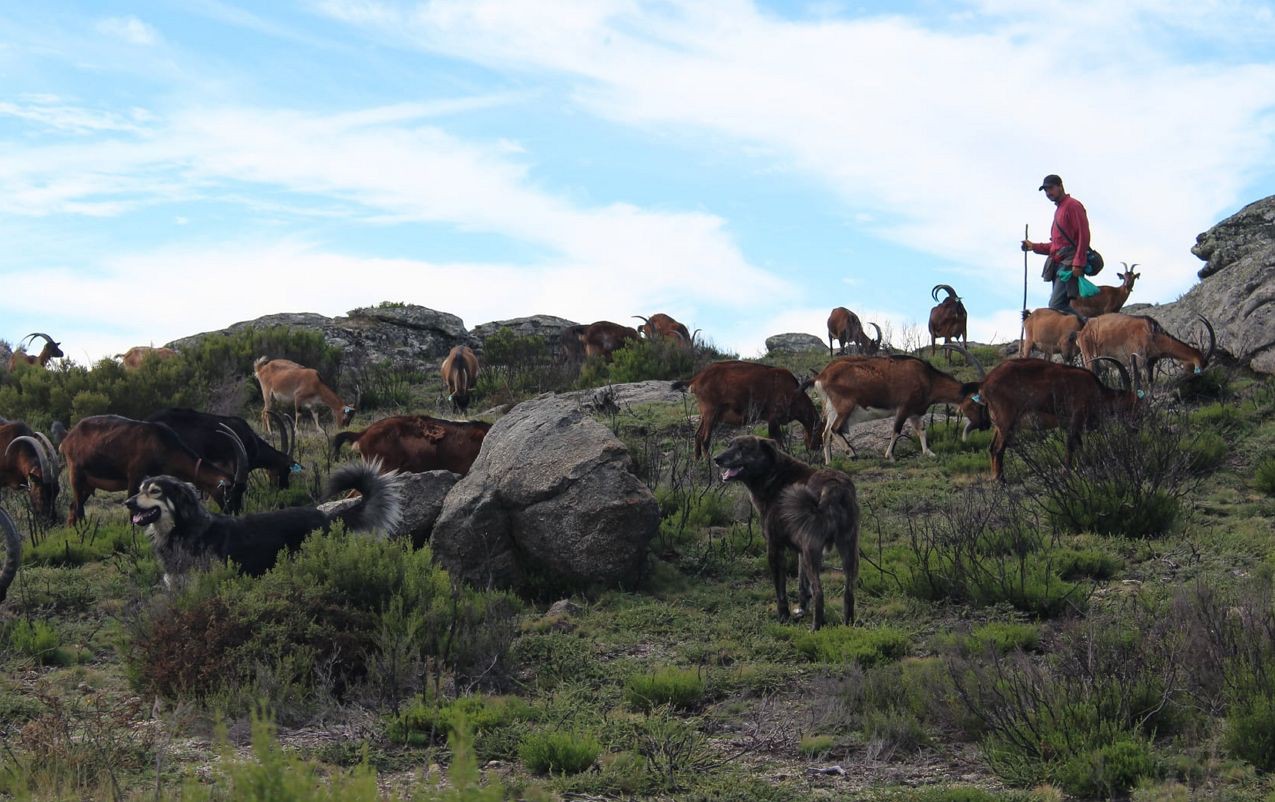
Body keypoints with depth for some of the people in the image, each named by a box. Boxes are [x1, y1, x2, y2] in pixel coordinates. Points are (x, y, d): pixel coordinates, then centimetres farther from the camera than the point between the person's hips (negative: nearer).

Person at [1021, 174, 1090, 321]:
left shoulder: (1072, 205, -3)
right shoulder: (1059, 210, 26)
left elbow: (1083, 236, -13)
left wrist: (1078, 263, -21)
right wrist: (1034, 246, 19)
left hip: (1069, 265, -10)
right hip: (1058, 265, 10)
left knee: (1056, 306, -21)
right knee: (1058, 306, 1)